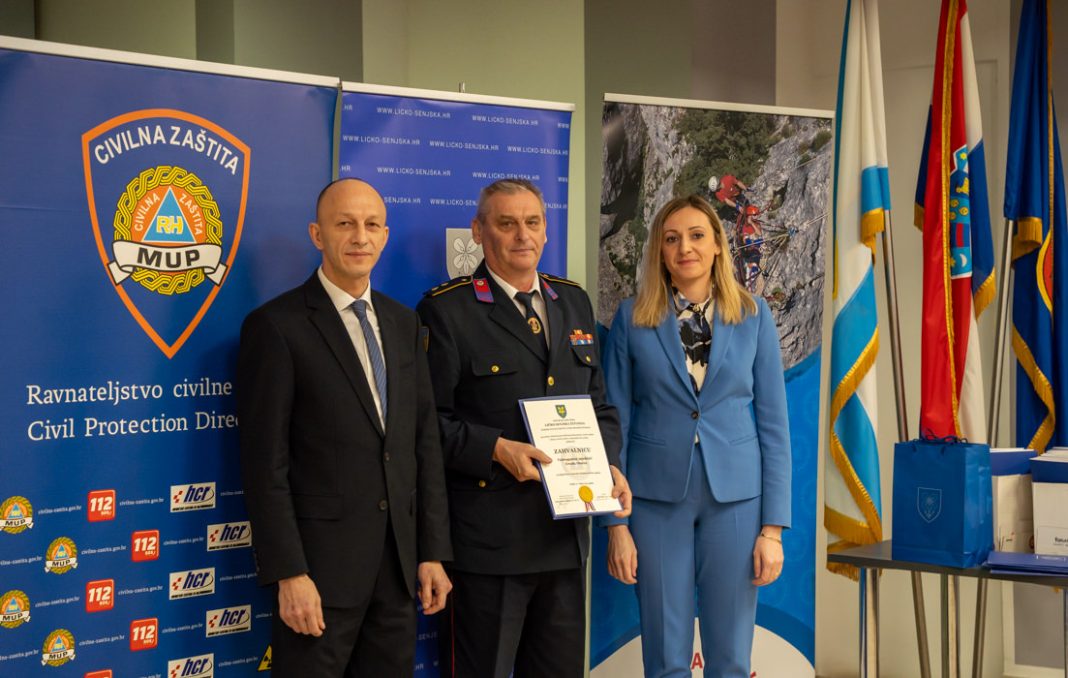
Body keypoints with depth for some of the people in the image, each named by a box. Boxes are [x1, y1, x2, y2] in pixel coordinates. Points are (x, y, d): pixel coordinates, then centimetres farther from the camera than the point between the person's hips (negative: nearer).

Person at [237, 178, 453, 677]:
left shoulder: (403, 323, 12)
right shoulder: (276, 326, -7)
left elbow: (425, 440, 13)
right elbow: (266, 463, -11)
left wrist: (433, 551, 8)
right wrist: (289, 575, -15)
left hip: (399, 563, 6)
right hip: (321, 563, -5)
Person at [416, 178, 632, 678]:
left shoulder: (574, 303, 14)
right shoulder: (447, 310, -6)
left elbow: (598, 404, 18)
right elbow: (429, 420, -9)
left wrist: (609, 464, 1)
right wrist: (494, 449, -21)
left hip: (564, 537, 6)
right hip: (488, 540, -6)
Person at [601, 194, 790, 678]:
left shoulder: (753, 316, 2)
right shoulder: (633, 318, 1)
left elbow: (773, 424, 2)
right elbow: (615, 422, 1)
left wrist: (773, 527, -4)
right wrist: (615, 522, -4)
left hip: (735, 497, 1)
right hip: (657, 496, 0)